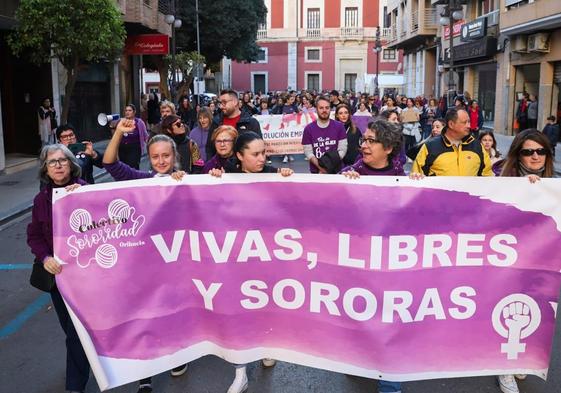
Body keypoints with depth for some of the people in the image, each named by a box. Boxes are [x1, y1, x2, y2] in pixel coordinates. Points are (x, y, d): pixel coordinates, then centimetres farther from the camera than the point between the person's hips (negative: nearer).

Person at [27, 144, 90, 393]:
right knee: (69, 326, 14)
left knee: (78, 330, -3)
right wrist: (45, 258, -13)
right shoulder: (41, 199, 4)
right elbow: (34, 235, 5)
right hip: (57, 270, 4)